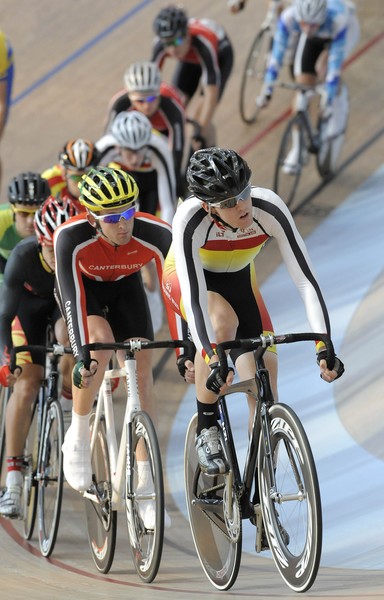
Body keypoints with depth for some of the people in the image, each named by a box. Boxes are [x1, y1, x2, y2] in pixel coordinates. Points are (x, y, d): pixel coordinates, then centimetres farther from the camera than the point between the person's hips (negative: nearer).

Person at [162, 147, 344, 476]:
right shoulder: (190, 219, -37)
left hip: (239, 281, 3)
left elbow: (305, 278, -33)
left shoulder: (270, 209, -32)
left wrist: (324, 344, -42)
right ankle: (207, 432, -20)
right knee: (223, 321, -38)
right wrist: (213, 358, -53)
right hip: (186, 278, -3)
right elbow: (195, 296, -42)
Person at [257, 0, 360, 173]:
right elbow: (277, 55, -32)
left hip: (347, 28, -3)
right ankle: (297, 149, 7)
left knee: (323, 67, -32)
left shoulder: (337, 19, -43)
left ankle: (339, 100, -1)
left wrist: (329, 101, -41)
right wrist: (267, 89, -34)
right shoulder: (288, 17, -37)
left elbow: (335, 65, -41)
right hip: (313, 39, 3)